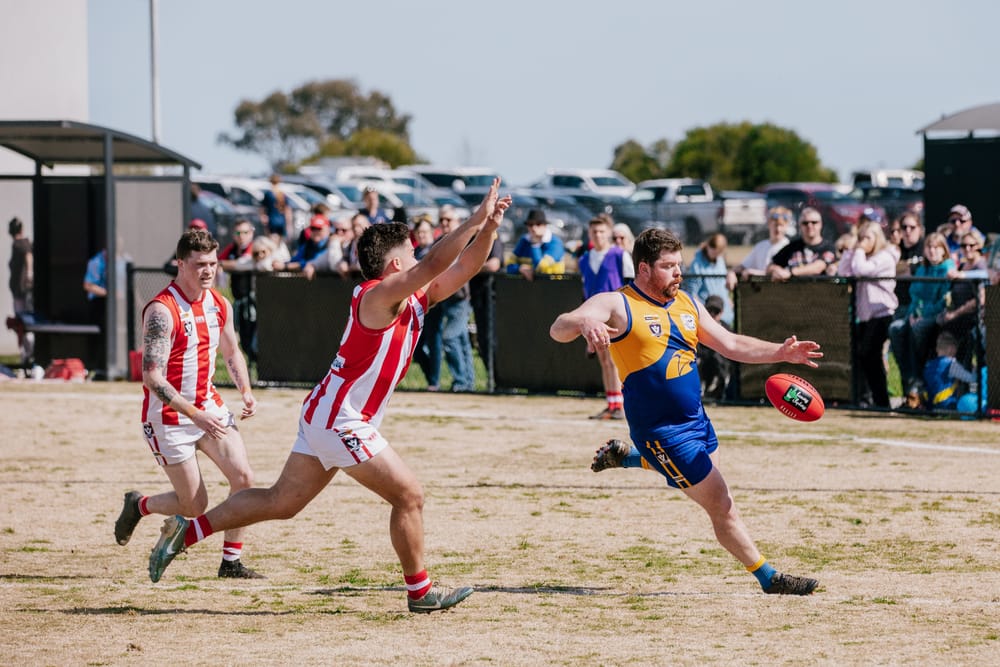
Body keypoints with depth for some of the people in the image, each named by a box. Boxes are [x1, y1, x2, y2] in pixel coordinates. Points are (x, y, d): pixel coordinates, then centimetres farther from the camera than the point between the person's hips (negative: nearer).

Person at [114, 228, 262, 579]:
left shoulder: (219, 306, 3)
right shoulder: (162, 310, -20)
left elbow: (231, 352, 21)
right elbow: (152, 377, -25)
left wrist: (246, 391, 2)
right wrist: (195, 416, -31)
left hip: (209, 406, 6)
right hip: (169, 416, -6)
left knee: (243, 476, -13)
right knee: (195, 505, -2)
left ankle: (231, 561, -2)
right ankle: (138, 506, 29)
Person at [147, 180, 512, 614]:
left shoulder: (415, 299, 11)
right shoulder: (379, 296, -17)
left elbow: (463, 269, 11)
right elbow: (435, 264, -30)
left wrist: (488, 227, -4)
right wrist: (476, 220, -27)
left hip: (325, 416, 10)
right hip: (340, 421, -10)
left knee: (280, 503, 13)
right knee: (409, 495, -2)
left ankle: (187, 532, 15)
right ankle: (420, 591, 8)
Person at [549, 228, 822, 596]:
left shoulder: (687, 304, 7)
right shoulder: (616, 305, -14)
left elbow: (732, 345, 12)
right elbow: (558, 330, -25)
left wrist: (781, 353, -3)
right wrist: (582, 323, -49)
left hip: (696, 419, 8)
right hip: (662, 433, -8)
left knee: (706, 474, 33)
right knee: (722, 506, -4)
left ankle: (623, 456, 45)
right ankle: (768, 578, 12)